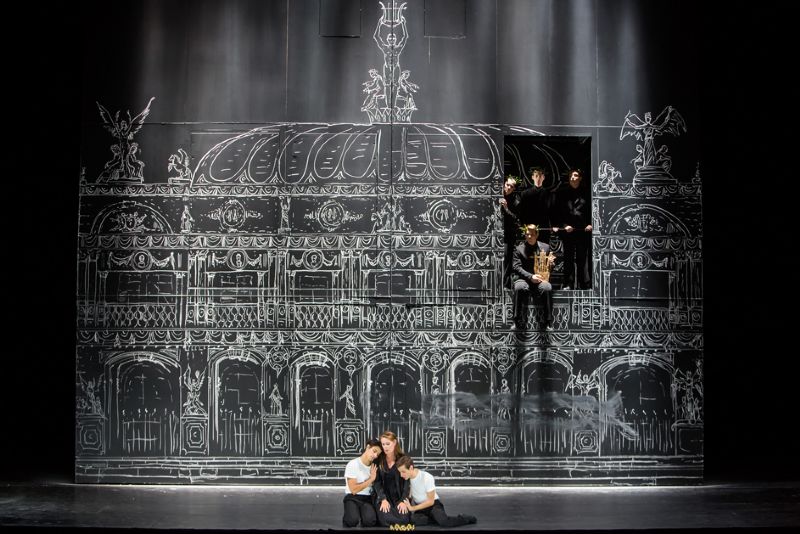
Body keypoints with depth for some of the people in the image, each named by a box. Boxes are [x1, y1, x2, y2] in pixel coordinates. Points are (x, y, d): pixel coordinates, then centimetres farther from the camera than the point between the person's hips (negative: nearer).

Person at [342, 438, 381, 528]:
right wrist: (371, 479, -9)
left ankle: (364, 515, 4)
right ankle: (348, 517, 1)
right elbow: (354, 490, -13)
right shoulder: (353, 464, -7)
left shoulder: (374, 467, 11)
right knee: (352, 521, -34)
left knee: (369, 521, -30)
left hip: (368, 498, 3)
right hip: (352, 498, -3)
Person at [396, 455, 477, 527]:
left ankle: (464, 518, -3)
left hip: (433, 504, -4)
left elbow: (430, 501, -17)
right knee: (415, 519, -33)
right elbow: (408, 494, 8)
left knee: (443, 521, -33)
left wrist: (412, 508, -19)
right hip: (419, 506, 4)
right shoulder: (406, 477, -11)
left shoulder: (427, 478, -25)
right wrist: (407, 504, -13)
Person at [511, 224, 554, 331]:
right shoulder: (519, 249, 9)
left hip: (540, 278, 1)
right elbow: (517, 267, -1)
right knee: (519, 288, -37)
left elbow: (549, 266, 23)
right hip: (524, 278, -1)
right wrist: (530, 276, -16)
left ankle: (548, 324, -28)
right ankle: (519, 323, -31)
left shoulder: (545, 247, 15)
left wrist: (550, 263, -4)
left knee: (547, 288, -35)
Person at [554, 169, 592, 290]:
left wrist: (590, 224, -5)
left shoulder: (585, 193, 5)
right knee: (568, 258, 4)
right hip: (567, 229, 0)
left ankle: (585, 284, 5)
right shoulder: (562, 193, 5)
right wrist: (563, 225, -7)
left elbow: (591, 210, 8)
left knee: (583, 258, 2)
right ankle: (568, 284, 8)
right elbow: (558, 211, 4)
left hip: (583, 230, 0)